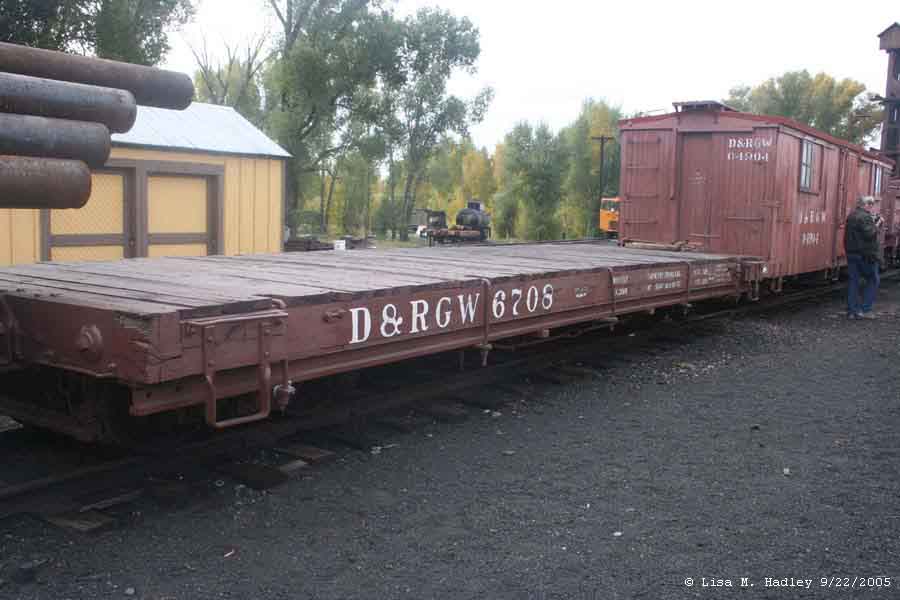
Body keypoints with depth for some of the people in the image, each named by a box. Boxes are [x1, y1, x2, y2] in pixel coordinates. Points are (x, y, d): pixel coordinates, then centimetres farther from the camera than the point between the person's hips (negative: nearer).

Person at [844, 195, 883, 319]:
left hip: (851, 253, 8)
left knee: (854, 281, 8)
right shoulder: (865, 217, -15)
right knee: (873, 281, 5)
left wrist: (874, 222, 12)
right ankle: (865, 309, 1)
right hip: (866, 254, -8)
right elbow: (869, 234, -23)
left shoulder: (851, 216, 14)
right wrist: (877, 224, -10)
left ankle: (852, 310, 9)